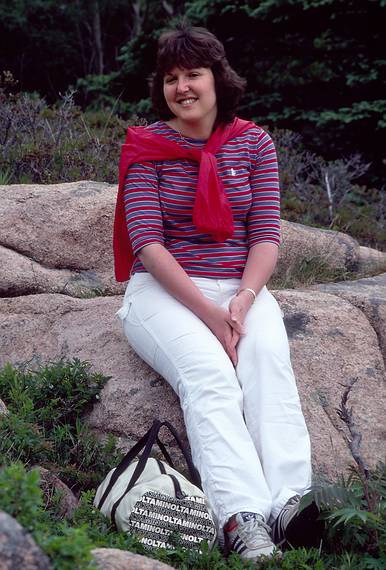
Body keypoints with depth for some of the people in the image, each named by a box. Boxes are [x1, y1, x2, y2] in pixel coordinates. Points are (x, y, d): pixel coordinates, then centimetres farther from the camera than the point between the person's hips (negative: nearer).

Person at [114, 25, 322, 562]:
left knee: (269, 360, -30)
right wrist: (209, 314, -19)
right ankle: (242, 521, -48)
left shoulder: (254, 143, 9)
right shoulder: (146, 146, 1)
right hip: (164, 290, -2)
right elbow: (147, 243, -8)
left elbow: (267, 236, 2)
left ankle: (291, 503, -46)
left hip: (240, 287, 3)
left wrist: (242, 303, -17)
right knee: (209, 374, -31)